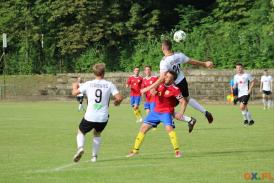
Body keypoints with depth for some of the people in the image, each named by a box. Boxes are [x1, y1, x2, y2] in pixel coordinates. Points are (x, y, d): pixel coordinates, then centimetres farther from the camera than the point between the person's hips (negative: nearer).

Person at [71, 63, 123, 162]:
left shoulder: (88, 84, 0)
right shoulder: (109, 85, -1)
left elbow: (74, 93, 6)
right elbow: (119, 98, -7)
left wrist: (75, 86, 29)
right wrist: (116, 102, 17)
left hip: (90, 117, -1)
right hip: (103, 117, 1)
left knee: (81, 132, 22)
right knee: (97, 134, 29)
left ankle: (80, 147, -8)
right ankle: (94, 156, 19)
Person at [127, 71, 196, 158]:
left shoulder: (175, 89, -18)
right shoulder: (159, 84, -3)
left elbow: (182, 101, -15)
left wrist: (180, 113, -30)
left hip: (166, 112, -6)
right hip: (156, 111, 6)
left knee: (169, 128, -29)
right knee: (143, 128, 5)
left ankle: (177, 151, -21)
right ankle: (135, 150, 16)